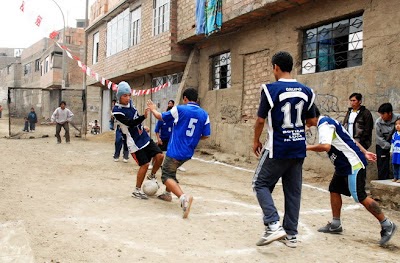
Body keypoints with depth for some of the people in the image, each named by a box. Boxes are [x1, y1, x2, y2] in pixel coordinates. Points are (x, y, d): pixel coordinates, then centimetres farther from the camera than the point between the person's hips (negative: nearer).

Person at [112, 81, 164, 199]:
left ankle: (152, 176, 22)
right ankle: (137, 190, 10)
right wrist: (144, 116, -41)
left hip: (145, 137, 7)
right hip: (134, 142, -7)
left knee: (160, 156, -4)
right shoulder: (117, 111, -18)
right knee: (144, 164, -8)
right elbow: (130, 123, -28)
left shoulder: (130, 103, 4)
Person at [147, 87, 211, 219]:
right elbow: (205, 135, 3)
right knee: (171, 170, 29)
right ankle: (167, 193, 40)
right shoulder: (204, 114, 0)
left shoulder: (179, 109, -9)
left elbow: (161, 117, 6)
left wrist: (153, 109, 26)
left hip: (175, 151, -6)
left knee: (167, 176, -3)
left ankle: (183, 197, -27)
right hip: (188, 153, 6)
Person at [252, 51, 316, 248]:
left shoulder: (270, 89, -11)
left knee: (261, 184, 8)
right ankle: (291, 235, 19)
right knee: (293, 190, 12)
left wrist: (256, 141, 7)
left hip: (277, 149, -5)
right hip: (299, 149, 6)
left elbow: (260, 120, -8)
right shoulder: (306, 91, 5)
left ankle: (273, 226, -8)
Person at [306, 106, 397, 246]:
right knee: (334, 190, 12)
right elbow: (349, 138, 19)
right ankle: (335, 225, 20)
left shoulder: (324, 124, -17)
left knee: (360, 196, -6)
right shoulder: (328, 122, 16)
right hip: (343, 165, 11)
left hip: (353, 164, -11)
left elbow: (326, 146, -33)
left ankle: (387, 225, 5)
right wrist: (364, 152, 21)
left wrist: (307, 147, -19)